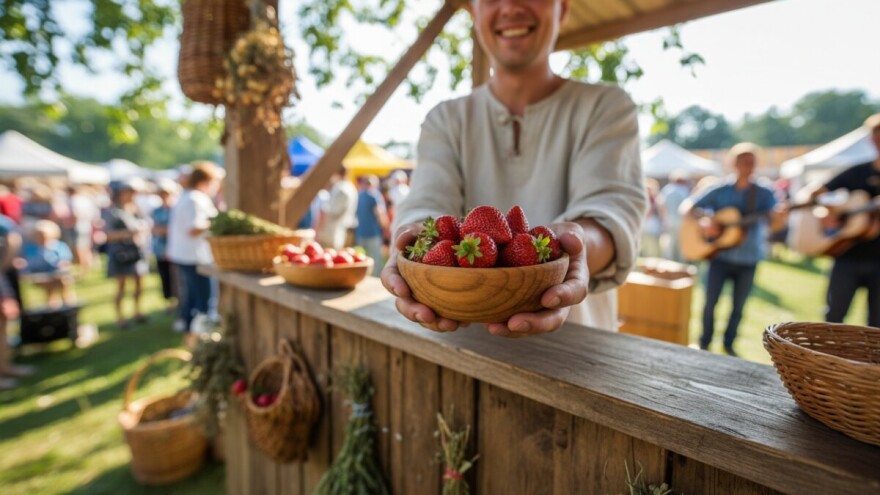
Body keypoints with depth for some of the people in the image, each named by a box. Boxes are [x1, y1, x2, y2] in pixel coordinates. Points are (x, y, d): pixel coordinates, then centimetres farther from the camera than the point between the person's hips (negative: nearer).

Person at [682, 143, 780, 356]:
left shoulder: (764, 193, 0)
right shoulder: (719, 190, -2)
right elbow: (687, 208, -2)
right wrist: (703, 221, -20)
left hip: (748, 260, 2)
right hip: (720, 256, -1)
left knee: (738, 306, 9)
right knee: (710, 302, 0)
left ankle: (729, 344, 26)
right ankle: (704, 343, 18)